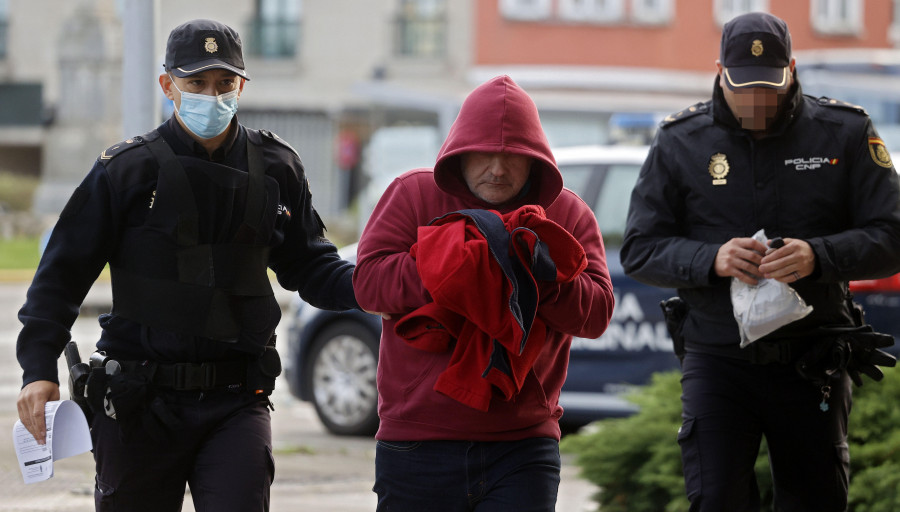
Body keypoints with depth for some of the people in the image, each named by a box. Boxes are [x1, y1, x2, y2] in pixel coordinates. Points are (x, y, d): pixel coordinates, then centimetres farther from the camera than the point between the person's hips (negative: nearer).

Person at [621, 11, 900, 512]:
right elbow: (640, 249, 1)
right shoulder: (681, 142, 2)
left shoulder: (846, 133, 0)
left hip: (813, 361, 1)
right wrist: (711, 259, -19)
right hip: (717, 355, 0)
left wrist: (818, 257, -23)